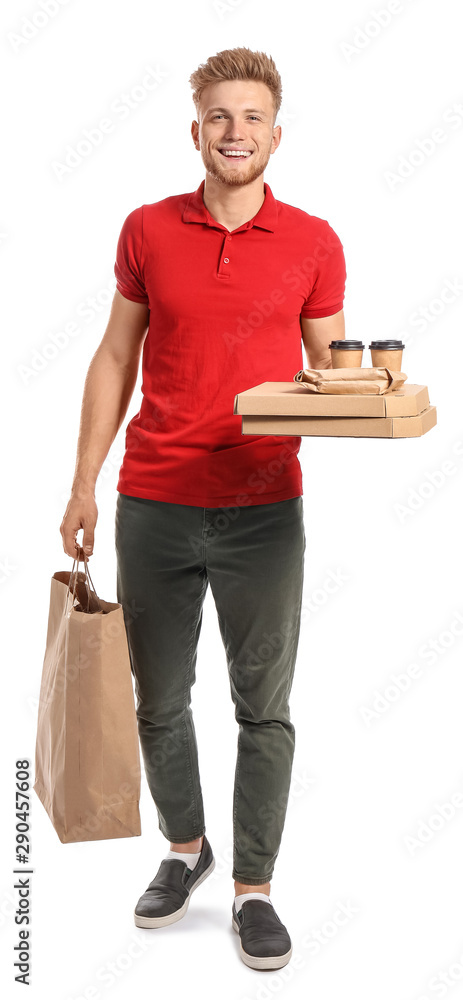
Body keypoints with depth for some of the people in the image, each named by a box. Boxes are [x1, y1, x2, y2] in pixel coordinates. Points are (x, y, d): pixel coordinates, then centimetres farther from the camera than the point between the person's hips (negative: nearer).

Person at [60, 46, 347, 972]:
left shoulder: (313, 243, 1)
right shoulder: (148, 230, 4)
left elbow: (330, 369, 10)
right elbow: (115, 358, 8)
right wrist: (83, 483, 5)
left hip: (264, 506, -1)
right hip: (153, 503, 1)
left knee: (264, 704, 5)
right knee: (160, 698, 12)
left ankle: (253, 888, 20)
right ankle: (184, 849, 35)